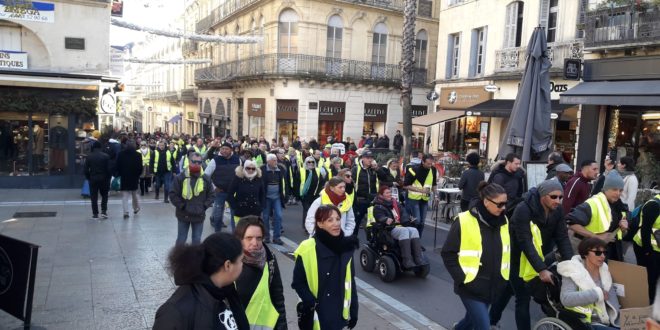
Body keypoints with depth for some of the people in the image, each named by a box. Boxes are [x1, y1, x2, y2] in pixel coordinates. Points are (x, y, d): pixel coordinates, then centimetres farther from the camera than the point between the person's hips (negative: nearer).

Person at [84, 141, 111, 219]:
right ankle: (104, 211, 1)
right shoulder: (106, 156, -4)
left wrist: (88, 178, 11)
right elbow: (108, 169, -5)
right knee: (104, 195, 12)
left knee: (94, 197, 6)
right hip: (103, 179, -1)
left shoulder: (89, 157, 0)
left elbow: (86, 170, -1)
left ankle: (95, 214, 7)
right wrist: (108, 179, 3)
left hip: (93, 179, 1)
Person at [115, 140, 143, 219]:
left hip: (124, 177, 0)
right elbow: (140, 167, -3)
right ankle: (136, 208, 31)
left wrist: (118, 174, 13)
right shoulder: (138, 155, -5)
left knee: (125, 195, 1)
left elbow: (118, 166, 0)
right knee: (134, 194, 18)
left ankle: (126, 212, -8)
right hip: (134, 177, 1)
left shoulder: (121, 154, -3)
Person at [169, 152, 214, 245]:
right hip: (183, 214, -2)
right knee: (181, 239, 10)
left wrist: (204, 206, -5)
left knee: (197, 240, 12)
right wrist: (182, 206, -12)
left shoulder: (206, 179, 0)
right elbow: (173, 194, -7)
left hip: (199, 215, 2)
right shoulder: (180, 177, -8)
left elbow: (211, 195, 7)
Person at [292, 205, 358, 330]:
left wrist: (353, 310, 7)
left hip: (338, 314, 4)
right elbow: (298, 282, -7)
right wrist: (312, 303, -17)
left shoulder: (346, 247, -1)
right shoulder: (307, 249, -15)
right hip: (316, 314, -4)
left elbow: (350, 282, 7)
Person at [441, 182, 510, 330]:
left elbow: (507, 251, 16)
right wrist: (462, 278, -15)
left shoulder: (503, 221, 1)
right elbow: (448, 254, -12)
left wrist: (503, 276, 10)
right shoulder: (464, 222, -17)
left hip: (492, 286, 6)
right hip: (471, 286, -6)